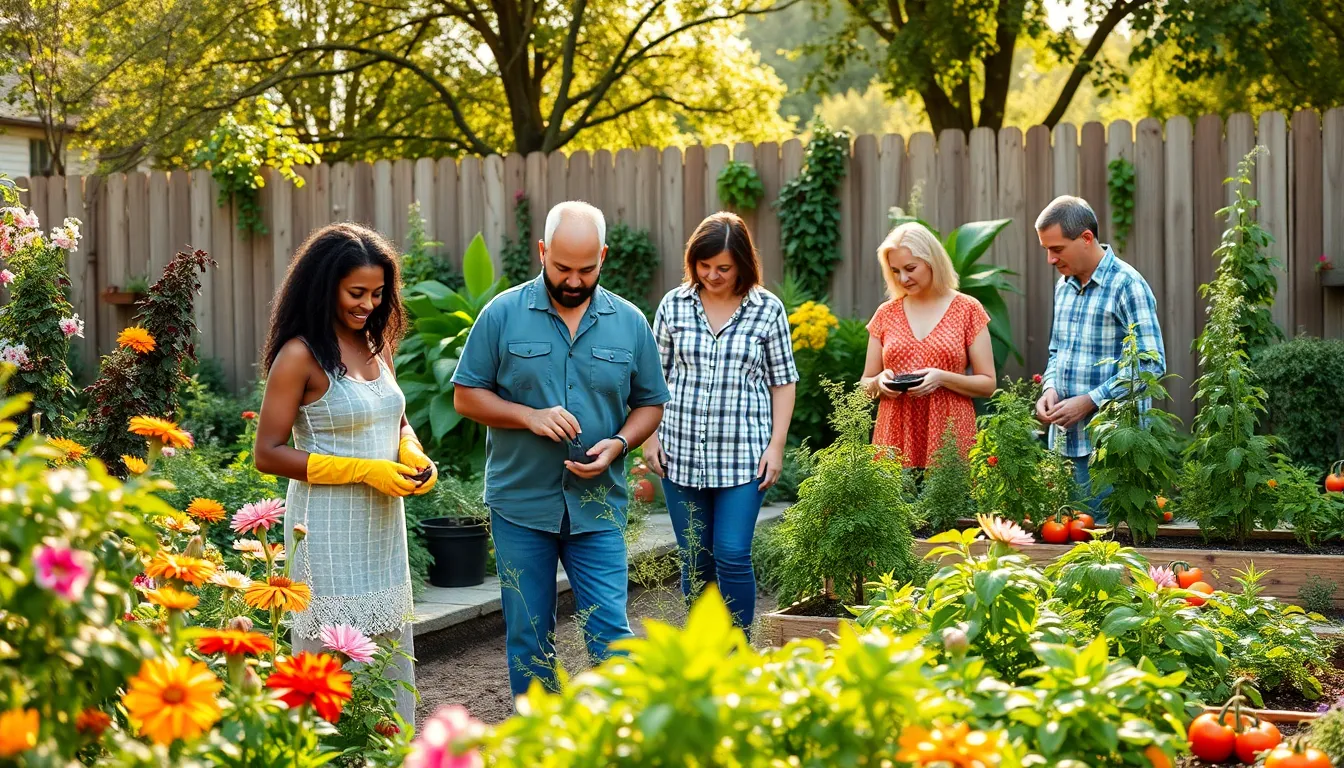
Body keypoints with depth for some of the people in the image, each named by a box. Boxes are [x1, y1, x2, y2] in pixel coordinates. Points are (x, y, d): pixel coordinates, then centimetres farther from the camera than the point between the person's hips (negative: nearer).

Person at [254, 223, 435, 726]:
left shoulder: (377, 344, 9)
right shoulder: (300, 355, -12)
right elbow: (268, 454, -14)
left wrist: (415, 457, -3)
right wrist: (364, 470, -18)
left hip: (384, 522, 7)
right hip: (330, 529, -7)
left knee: (390, 654, 12)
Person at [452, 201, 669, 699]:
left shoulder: (629, 322, 4)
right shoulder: (503, 314, -3)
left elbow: (650, 404, 11)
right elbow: (466, 396, 0)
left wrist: (619, 443, -9)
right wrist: (531, 417, -15)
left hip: (597, 506, 1)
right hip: (520, 503, 0)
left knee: (611, 632, -4)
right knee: (528, 637, 9)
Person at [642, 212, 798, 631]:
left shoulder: (768, 309, 0)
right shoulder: (674, 305, 4)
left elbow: (782, 381, 4)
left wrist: (776, 445, -3)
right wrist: (651, 436, 4)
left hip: (742, 456, -2)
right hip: (681, 454, 2)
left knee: (733, 556, -9)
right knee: (695, 561, 8)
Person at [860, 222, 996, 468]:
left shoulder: (967, 310, 2)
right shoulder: (885, 314, 9)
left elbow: (987, 384, 1)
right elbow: (865, 384, 15)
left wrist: (942, 378, -15)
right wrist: (879, 382, -7)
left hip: (948, 438, -2)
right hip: (896, 439, 2)